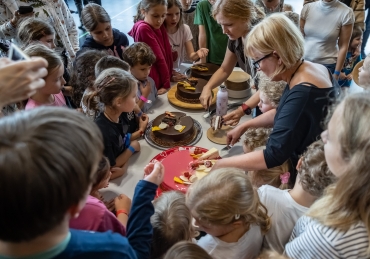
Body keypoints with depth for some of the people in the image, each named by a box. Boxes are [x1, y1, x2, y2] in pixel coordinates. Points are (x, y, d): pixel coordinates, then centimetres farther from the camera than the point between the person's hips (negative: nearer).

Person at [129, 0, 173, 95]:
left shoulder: (159, 26, 5)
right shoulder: (143, 29, -18)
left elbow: (167, 53, 5)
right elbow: (158, 57, -15)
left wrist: (169, 77, 0)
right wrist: (166, 83, -11)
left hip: (163, 79, 7)